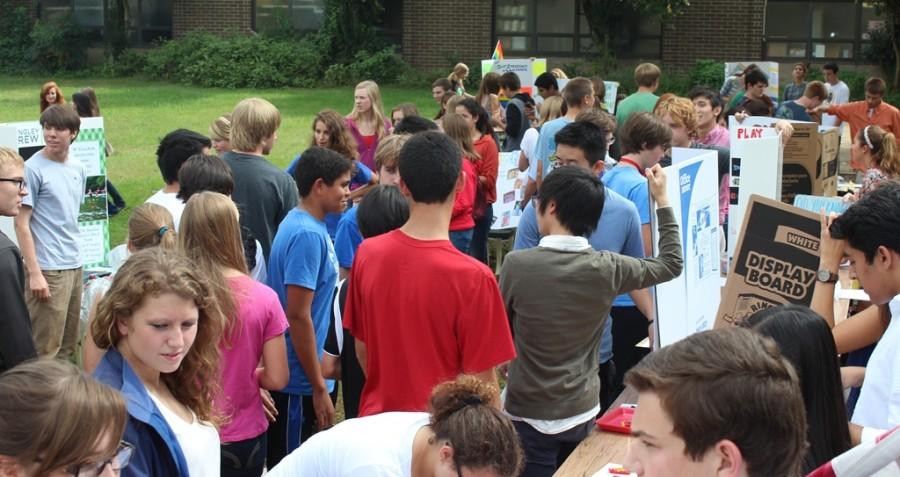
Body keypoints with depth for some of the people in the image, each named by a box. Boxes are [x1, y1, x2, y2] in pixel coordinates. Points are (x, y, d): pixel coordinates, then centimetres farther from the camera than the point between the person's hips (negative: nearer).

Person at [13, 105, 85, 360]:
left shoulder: (78, 168, 10)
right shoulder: (33, 169, -10)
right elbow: (21, 223, -11)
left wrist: (77, 257, 14)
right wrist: (34, 272, -16)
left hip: (75, 265, 7)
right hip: (48, 269, -7)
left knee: (68, 346, 13)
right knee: (46, 350, -3)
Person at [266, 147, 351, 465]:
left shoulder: (305, 225, 7)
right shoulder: (308, 235, -21)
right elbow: (298, 317, -23)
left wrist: (324, 364, 20)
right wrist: (319, 388, -19)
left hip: (295, 370, 9)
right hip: (298, 378, -9)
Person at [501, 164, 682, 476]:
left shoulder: (517, 264, -16)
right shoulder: (607, 269, -9)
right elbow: (671, 264, 9)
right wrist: (662, 202, 15)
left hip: (529, 415, -3)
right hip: (582, 413, 3)